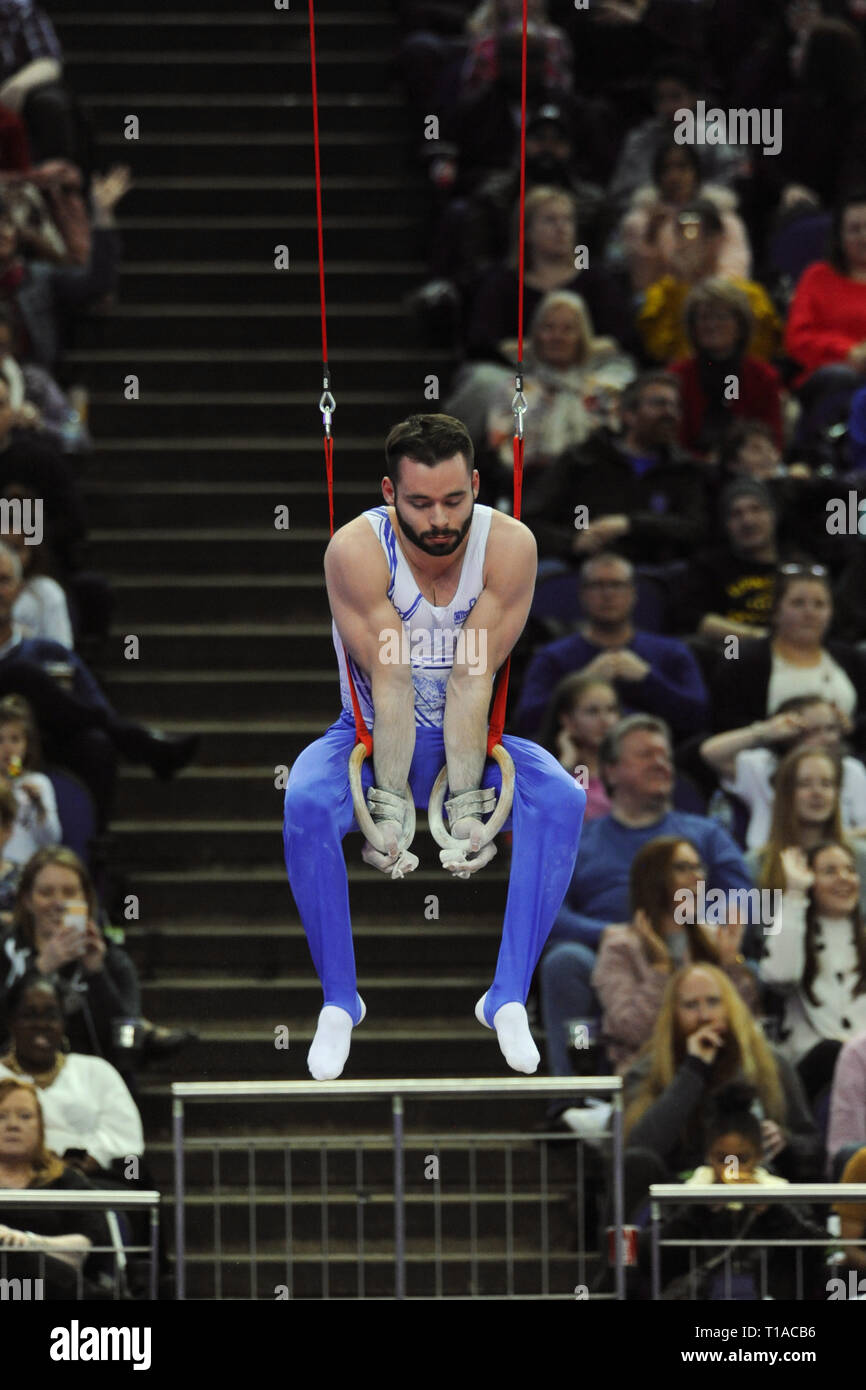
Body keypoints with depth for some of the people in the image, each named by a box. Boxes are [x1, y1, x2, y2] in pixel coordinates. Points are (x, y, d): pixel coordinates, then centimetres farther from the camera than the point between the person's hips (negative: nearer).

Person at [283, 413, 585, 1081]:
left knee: (561, 800, -27)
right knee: (308, 803, -32)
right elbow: (391, 683, -26)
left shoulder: (509, 546, -20)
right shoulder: (357, 550, -23)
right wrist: (389, 808, -31)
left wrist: (467, 805, -28)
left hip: (472, 738, 1)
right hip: (373, 734, -1)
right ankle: (339, 1001, -16)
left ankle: (509, 998, -21)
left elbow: (473, 680, -22)